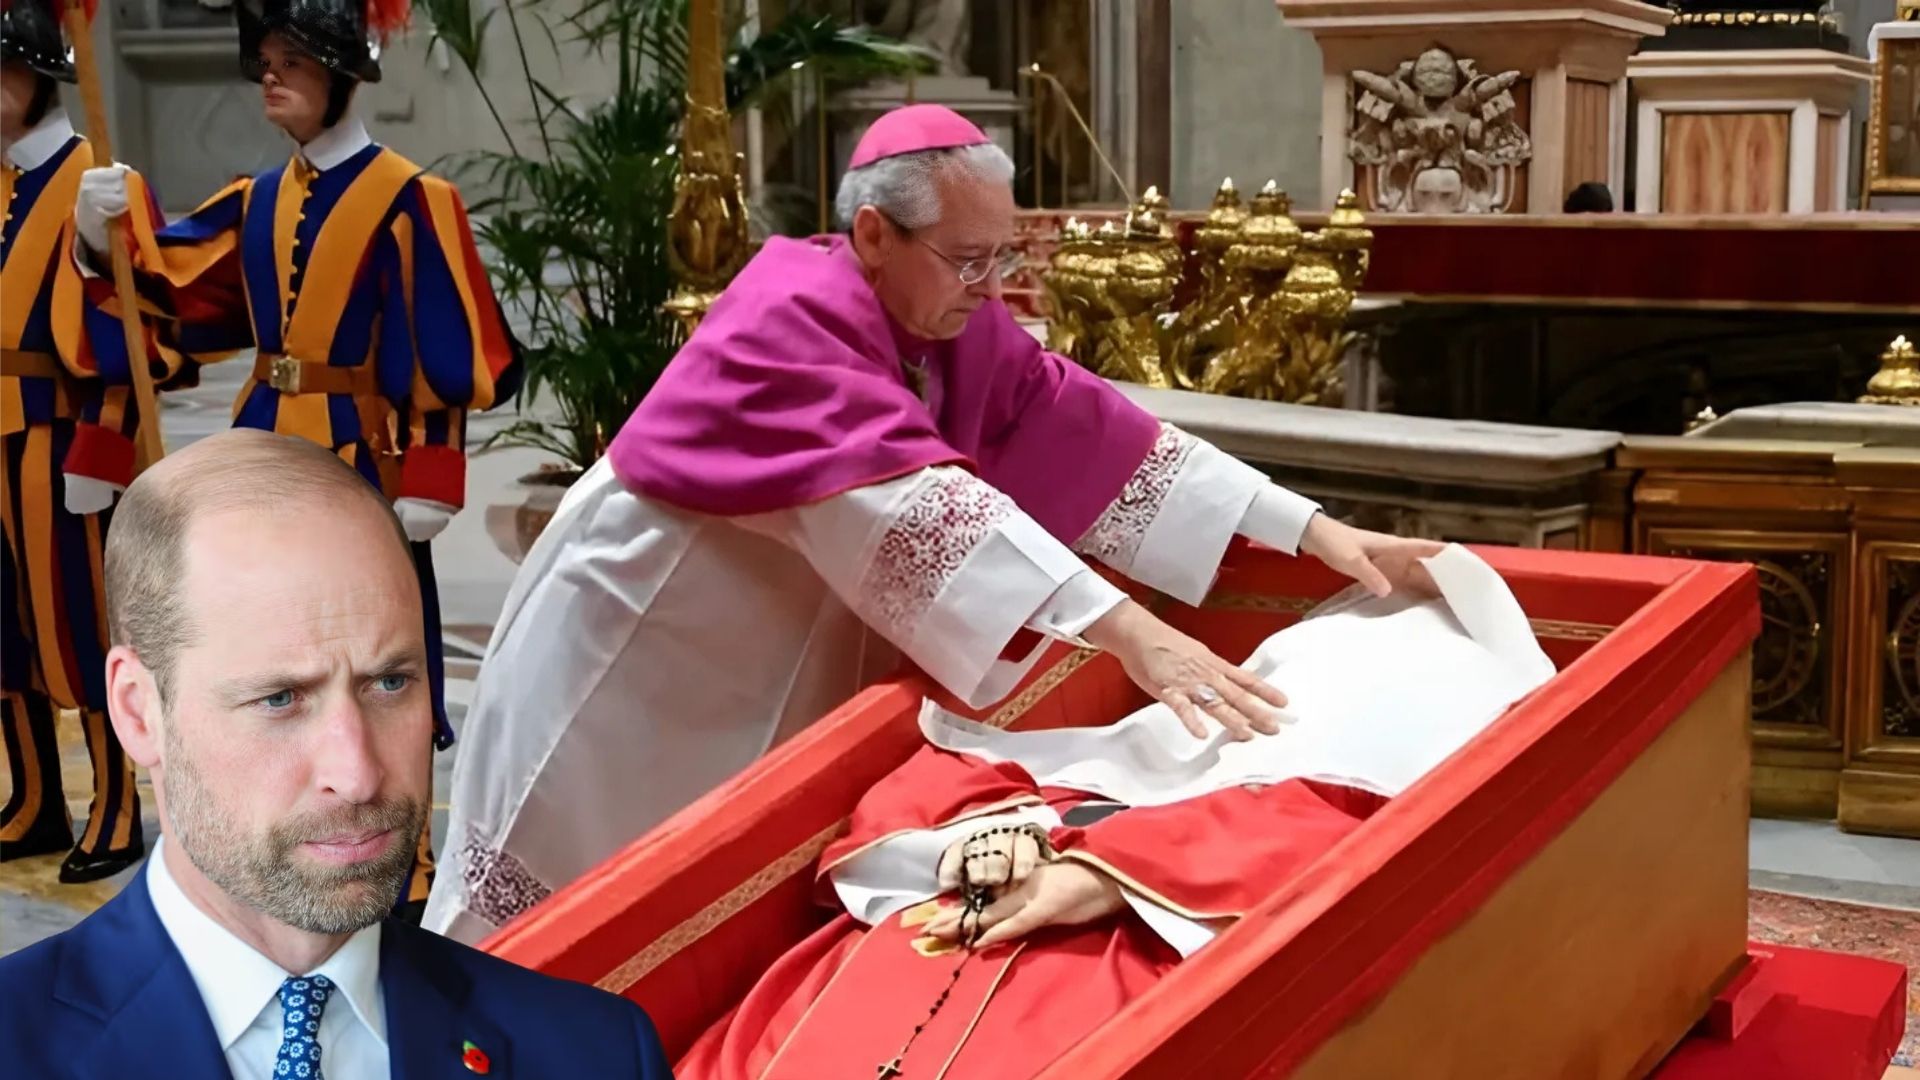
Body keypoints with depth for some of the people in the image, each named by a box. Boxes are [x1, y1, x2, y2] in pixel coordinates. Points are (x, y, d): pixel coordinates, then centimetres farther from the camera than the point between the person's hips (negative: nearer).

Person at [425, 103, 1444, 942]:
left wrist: (1310, 529, -13)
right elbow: (915, 504, -41)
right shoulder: (793, 317, -29)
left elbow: (1094, 435, -8)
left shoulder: (958, 326, -6)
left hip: (777, 670, 7)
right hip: (636, 660, -7)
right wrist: (1123, 629, -48)